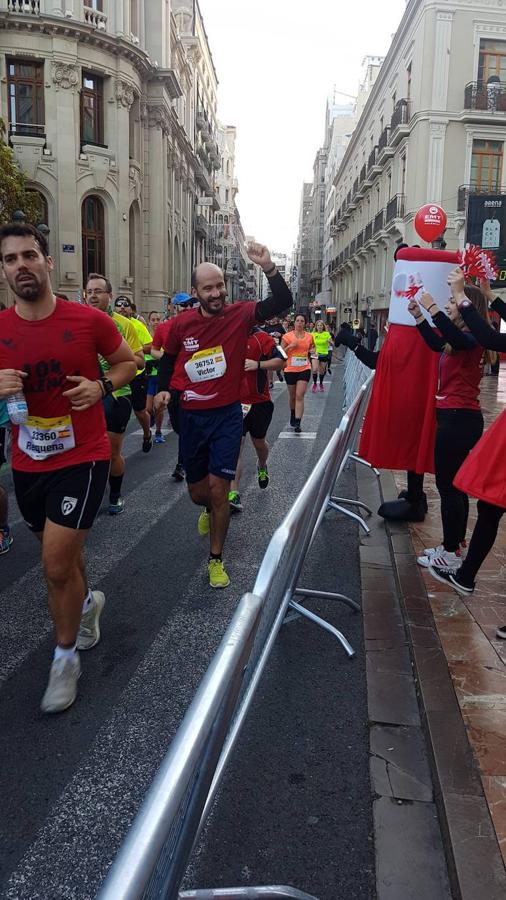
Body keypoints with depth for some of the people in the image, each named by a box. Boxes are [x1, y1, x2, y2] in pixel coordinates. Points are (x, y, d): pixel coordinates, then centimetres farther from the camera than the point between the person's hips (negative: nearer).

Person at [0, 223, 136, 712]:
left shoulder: (89, 320, -10)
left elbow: (128, 362, 6)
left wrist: (101, 386, -14)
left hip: (82, 458, -4)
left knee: (57, 567, -7)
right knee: (60, 555, 21)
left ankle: (66, 655, 17)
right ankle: (87, 602, 53)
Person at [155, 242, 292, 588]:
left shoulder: (240, 315, -9)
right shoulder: (182, 324, -3)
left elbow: (283, 302, -22)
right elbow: (168, 358, 15)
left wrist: (269, 268, -35)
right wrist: (163, 389, 1)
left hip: (227, 416, -3)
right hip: (191, 416, 3)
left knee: (218, 489, -7)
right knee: (197, 491, 14)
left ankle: (216, 559, 12)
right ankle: (210, 510, 53)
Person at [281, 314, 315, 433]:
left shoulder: (309, 336, 3)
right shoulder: (287, 336, -4)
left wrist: (312, 351, 2)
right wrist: (290, 346, -16)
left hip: (304, 369, 0)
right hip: (290, 369, 0)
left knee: (300, 396, -10)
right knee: (292, 396, 15)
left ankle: (297, 423, -13)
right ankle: (293, 415, 41)